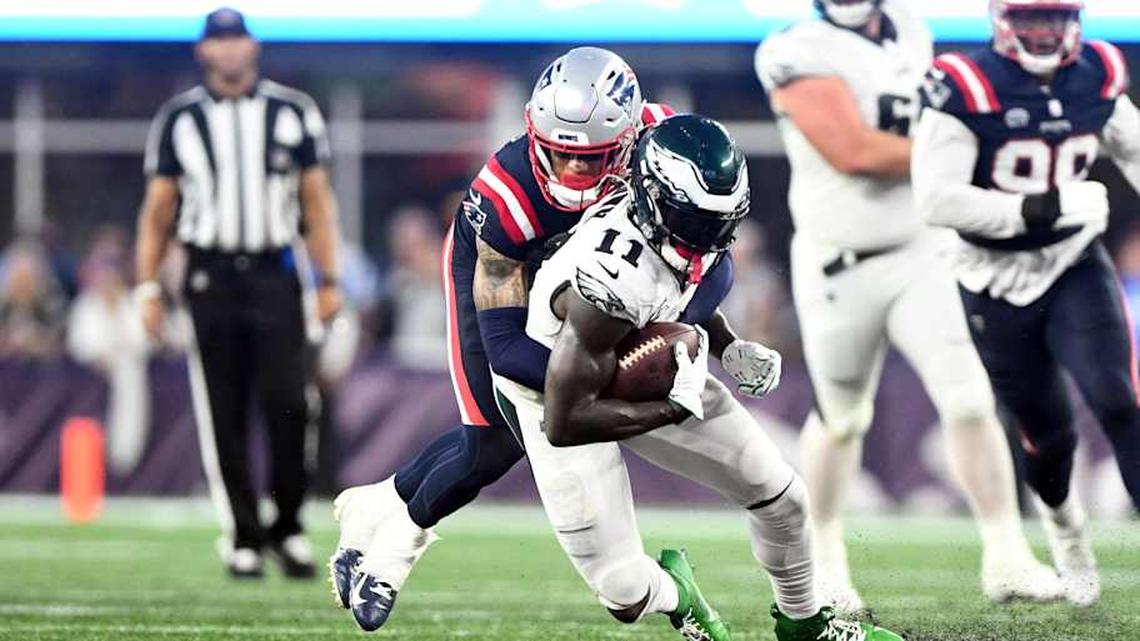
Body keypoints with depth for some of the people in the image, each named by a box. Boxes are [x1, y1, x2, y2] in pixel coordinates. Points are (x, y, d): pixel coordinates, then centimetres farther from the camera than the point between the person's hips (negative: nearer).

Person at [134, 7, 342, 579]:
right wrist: (147, 286, 2)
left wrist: (328, 280, 2)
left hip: (274, 274, 0)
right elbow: (158, 210, 9)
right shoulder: (179, 119, 7)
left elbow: (316, 202, 9)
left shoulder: (293, 113, 7)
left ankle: (288, 527, 5)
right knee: (223, 416, 0)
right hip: (211, 275, 0)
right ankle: (243, 536, 7)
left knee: (288, 405, -10)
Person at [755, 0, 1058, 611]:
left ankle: (1006, 558, -3)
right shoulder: (801, 55, -15)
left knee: (969, 401, -9)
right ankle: (825, 555, 36)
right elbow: (853, 150, -24)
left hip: (921, 258, 4)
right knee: (841, 420, 13)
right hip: (840, 273, -4)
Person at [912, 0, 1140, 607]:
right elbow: (937, 198, -25)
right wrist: (1040, 210, -29)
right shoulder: (966, 90, -18)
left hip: (1075, 268, 2)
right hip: (998, 287, -2)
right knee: (1048, 436, 9)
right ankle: (1063, 524, 42)